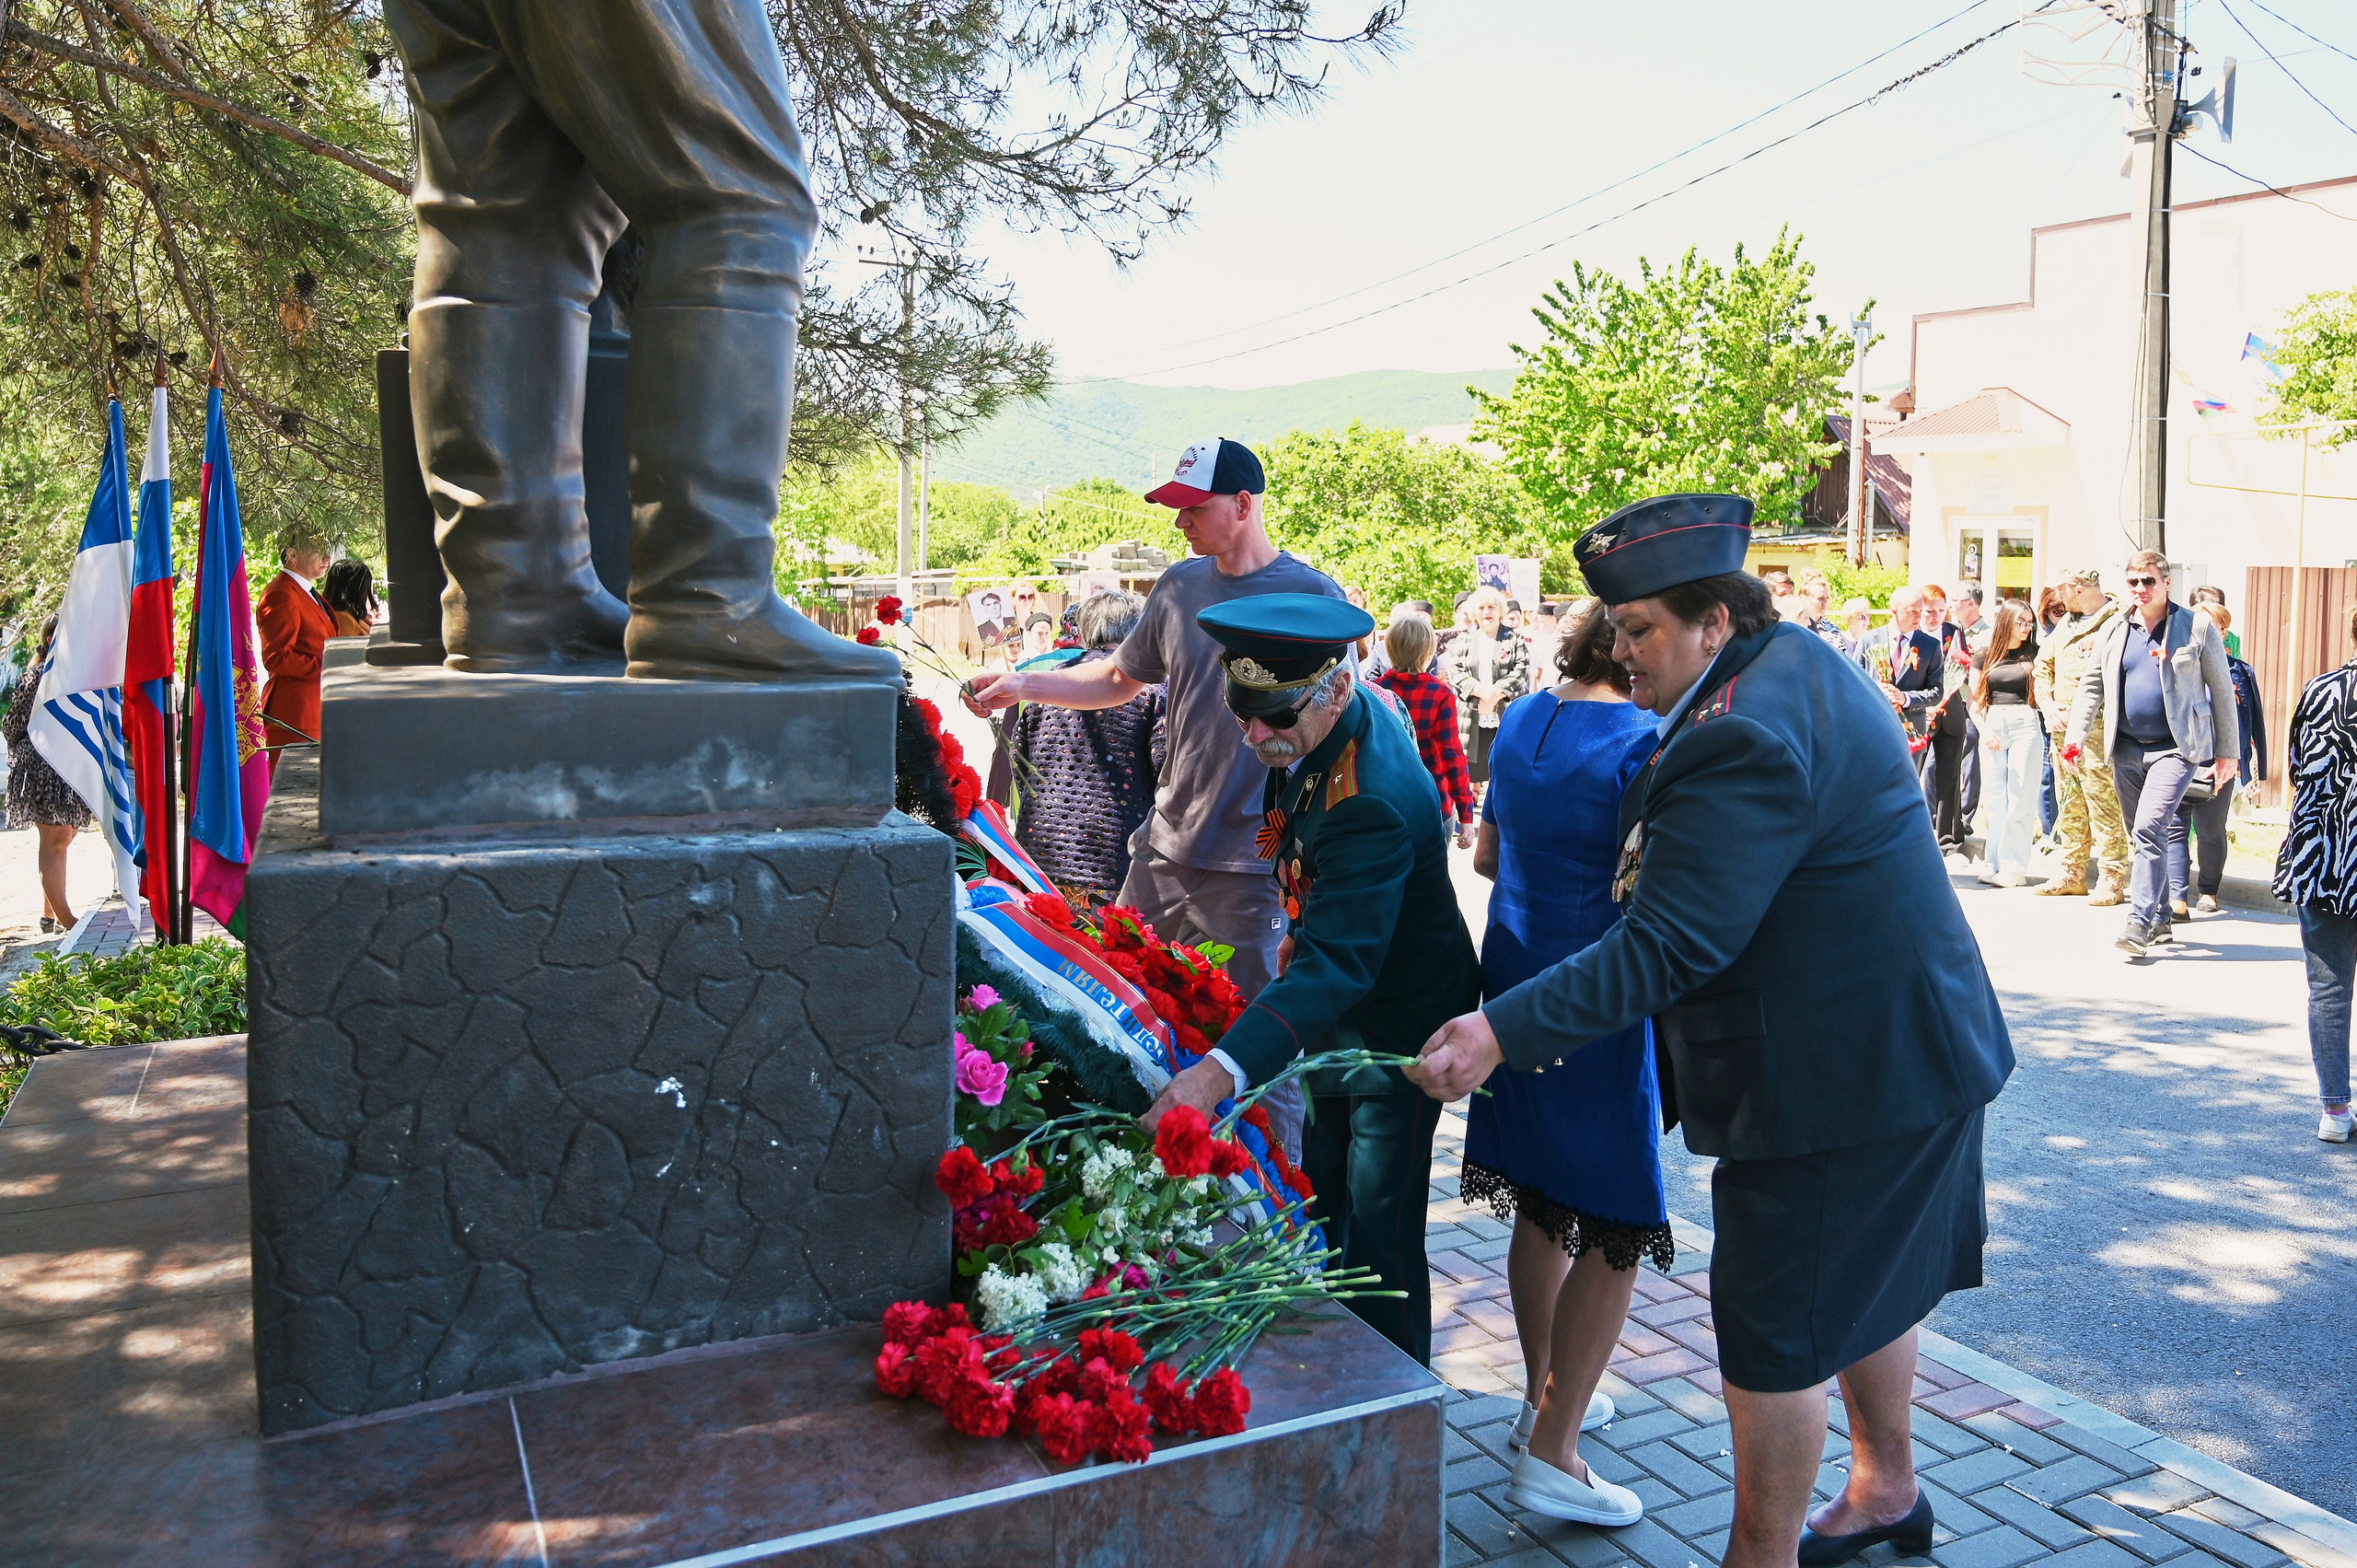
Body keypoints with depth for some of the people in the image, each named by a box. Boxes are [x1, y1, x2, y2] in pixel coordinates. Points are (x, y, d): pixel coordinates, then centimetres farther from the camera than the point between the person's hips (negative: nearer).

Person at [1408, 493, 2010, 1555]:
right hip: (1896, 1042, 11)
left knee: (1774, 1324, 2)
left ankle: (1762, 1550, 18)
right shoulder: (1795, 662, 5)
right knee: (1868, 1279, 26)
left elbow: (1668, 945, -33)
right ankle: (1886, 1489, 45)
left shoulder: (1744, 740, -28)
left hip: (1838, 1074, -11)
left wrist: (1503, 1032, -35)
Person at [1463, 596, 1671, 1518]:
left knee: (1541, 1206, 20)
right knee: (1616, 1227, 4)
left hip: (1515, 983, 8)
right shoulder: (1645, 742, -18)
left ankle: (1544, 1396, 35)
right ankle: (1553, 1449, 9)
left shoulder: (1522, 721, 6)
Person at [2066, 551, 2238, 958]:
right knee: (2144, 836, 11)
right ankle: (2161, 920, 24)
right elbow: (2091, 686, 12)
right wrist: (2076, 738, -1)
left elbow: (2221, 690, 1)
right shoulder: (2115, 631, 8)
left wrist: (2227, 752, 0)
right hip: (2127, 748, 5)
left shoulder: (2197, 628, -2)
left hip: (2176, 748, -5)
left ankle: (2140, 922, -16)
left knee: (2149, 829, -18)